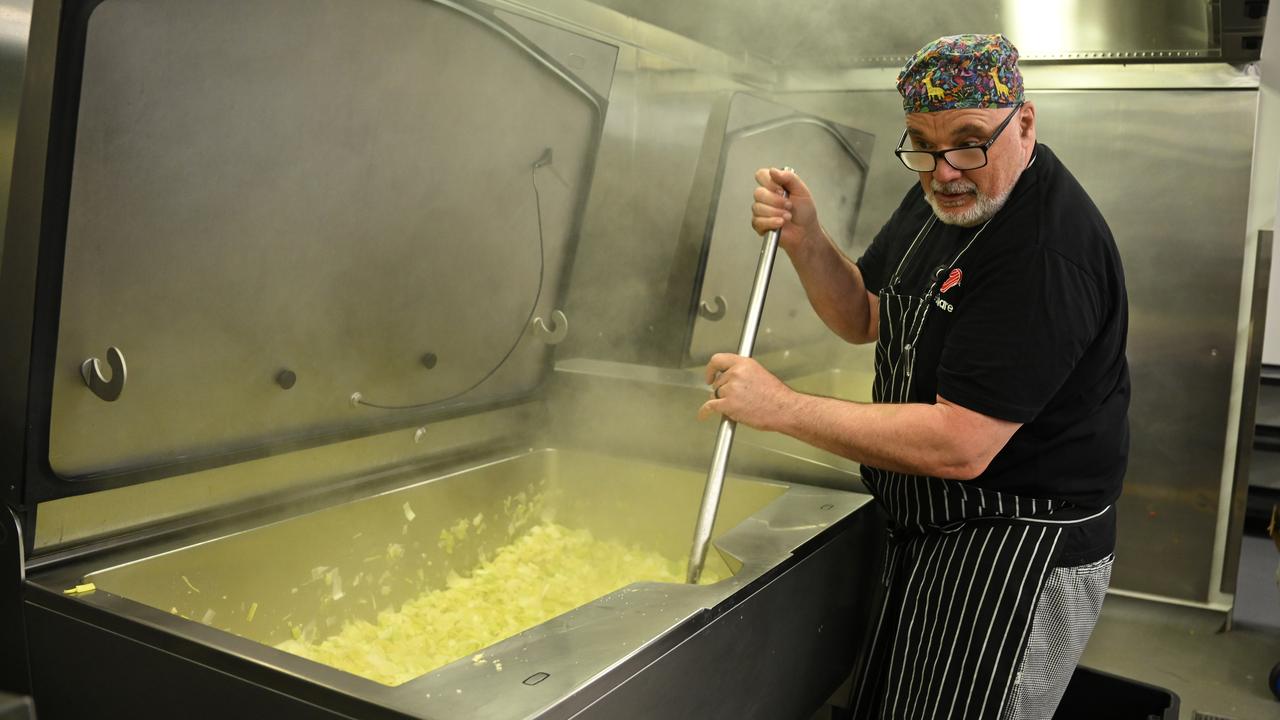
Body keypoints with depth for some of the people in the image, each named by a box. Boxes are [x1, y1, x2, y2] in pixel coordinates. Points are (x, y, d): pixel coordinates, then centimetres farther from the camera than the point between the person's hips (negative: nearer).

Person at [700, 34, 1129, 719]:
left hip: (1019, 555, -9)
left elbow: (960, 445, -32)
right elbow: (863, 316, 10)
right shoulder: (945, 194, 2)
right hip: (932, 533, 9)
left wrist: (782, 407, -27)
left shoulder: (1047, 251, -28)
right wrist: (804, 238, -9)